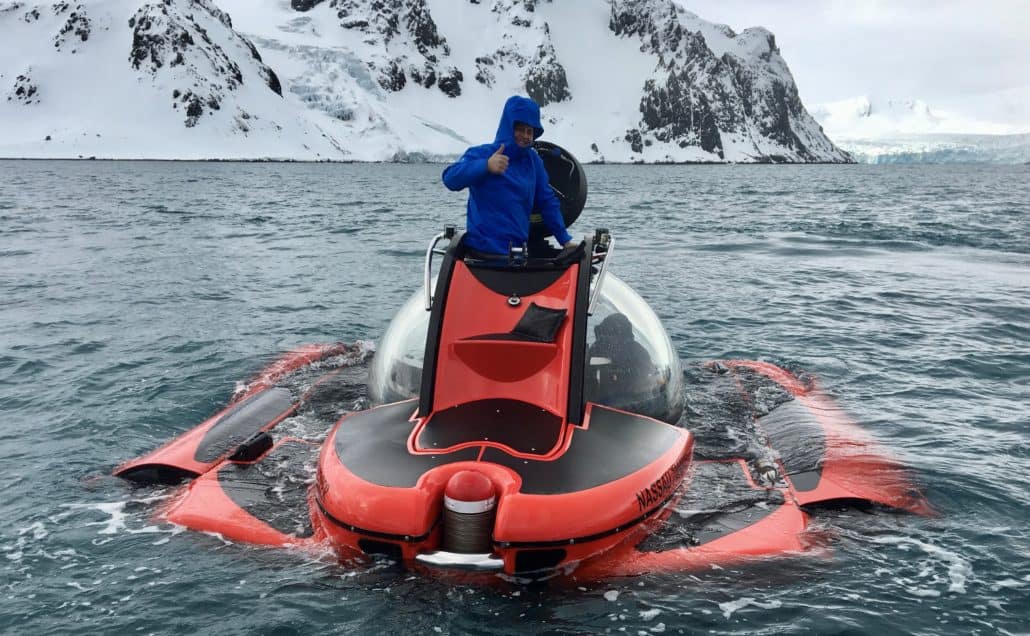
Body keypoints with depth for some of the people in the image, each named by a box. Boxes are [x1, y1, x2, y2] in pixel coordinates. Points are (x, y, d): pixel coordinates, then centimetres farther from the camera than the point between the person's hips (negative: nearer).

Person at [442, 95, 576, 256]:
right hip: (482, 251, -5)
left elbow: (548, 202, 16)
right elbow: (450, 179, -20)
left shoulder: (533, 161, 9)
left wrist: (565, 239, 13)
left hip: (519, 250, 5)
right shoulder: (481, 154, -5)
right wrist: (485, 166, -35)